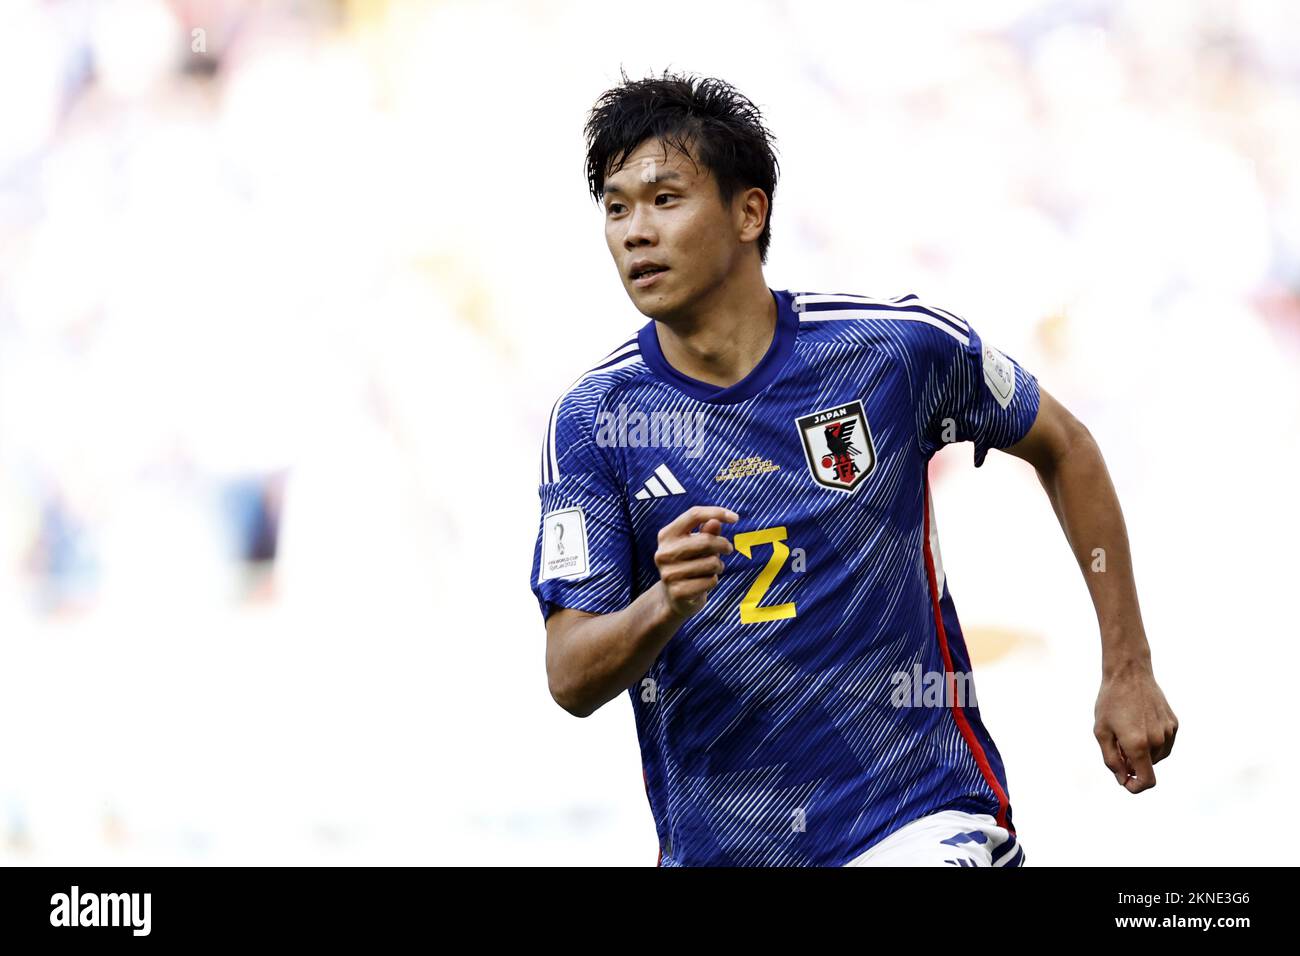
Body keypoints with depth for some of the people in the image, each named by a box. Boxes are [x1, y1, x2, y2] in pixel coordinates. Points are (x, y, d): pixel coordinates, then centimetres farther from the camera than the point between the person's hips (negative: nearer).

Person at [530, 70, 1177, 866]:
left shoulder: (896, 346, -5)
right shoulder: (592, 419, -4)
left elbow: (1064, 447, 12)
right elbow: (571, 681, -7)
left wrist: (1128, 671, 10)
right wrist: (665, 605, -27)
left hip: (923, 824, -2)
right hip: (715, 843, 2)